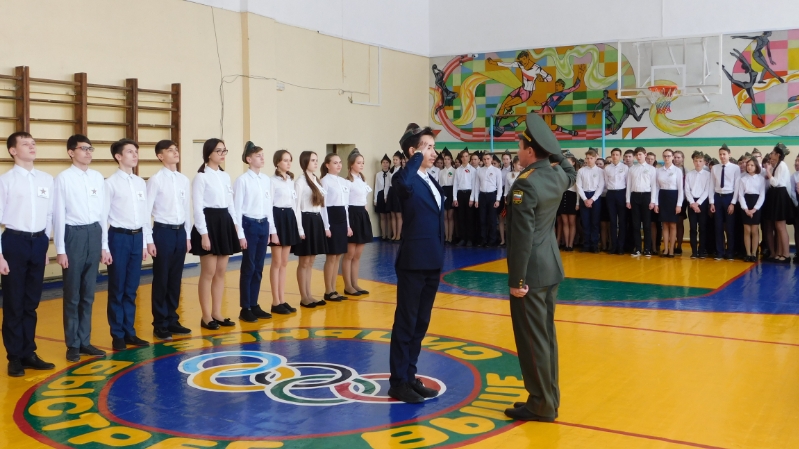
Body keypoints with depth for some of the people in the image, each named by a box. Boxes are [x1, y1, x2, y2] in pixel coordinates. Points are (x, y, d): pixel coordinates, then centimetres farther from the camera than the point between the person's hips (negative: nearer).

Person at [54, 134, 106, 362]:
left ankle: (84, 341, 24)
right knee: (72, 294, 6)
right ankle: (73, 345, 18)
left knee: (88, 293, 12)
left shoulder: (98, 178, 7)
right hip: (74, 234, -4)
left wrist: (104, 245, 9)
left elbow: (103, 212, 9)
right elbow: (59, 214, -6)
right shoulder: (63, 178, -6)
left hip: (94, 234, 4)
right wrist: (60, 249, -8)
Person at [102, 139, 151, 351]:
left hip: (137, 237, 5)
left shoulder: (141, 183, 9)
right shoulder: (111, 183, -8)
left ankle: (129, 331, 22)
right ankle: (117, 335, 16)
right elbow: (103, 216, -8)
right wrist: (104, 247, -11)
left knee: (131, 289, 12)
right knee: (117, 289, 5)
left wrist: (145, 242, 12)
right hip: (119, 237, -5)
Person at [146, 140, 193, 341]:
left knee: (175, 279, 11)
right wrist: (149, 240, -12)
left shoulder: (184, 180, 7)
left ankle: (172, 320, 23)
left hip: (180, 232, 5)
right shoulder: (155, 180, -9)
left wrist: (188, 236, 11)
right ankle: (160, 324, 15)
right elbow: (146, 211, -10)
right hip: (163, 232, -5)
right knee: (161, 280, 4)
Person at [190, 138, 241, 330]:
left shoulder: (225, 176, 13)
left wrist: (235, 225, 9)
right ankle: (206, 316, 8)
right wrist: (203, 233, -17)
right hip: (209, 222, -7)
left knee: (221, 272, 10)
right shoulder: (201, 177, -8)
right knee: (208, 273, -2)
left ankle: (217, 313, 18)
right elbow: (198, 207, -12)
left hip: (225, 222, 7)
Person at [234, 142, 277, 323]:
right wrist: (240, 234, -12)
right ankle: (245, 309, 10)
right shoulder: (242, 180, -9)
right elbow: (237, 208, -9)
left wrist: (272, 229, 12)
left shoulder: (267, 180, 9)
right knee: (248, 268, 0)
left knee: (258, 268, 10)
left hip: (263, 225, 6)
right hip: (249, 225, -6)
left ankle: (254, 305, 19)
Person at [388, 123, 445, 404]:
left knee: (421, 323, 14)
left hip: (432, 263, 9)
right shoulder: (407, 181, -12)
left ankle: (410, 376, 25)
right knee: (406, 323, 0)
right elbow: (404, 184, -40)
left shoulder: (433, 182, 14)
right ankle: (398, 382, 9)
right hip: (413, 262, -8)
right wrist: (417, 157, -25)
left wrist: (439, 258, 18)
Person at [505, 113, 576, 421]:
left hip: (532, 271, -9)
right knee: (546, 336, 15)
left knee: (532, 340, 0)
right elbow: (571, 172, 33)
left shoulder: (525, 183, -20)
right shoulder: (557, 175, 5)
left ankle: (542, 405, 8)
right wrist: (553, 150, 19)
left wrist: (516, 280, -18)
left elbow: (522, 237, -22)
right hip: (551, 267, 9)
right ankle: (549, 399, 23)